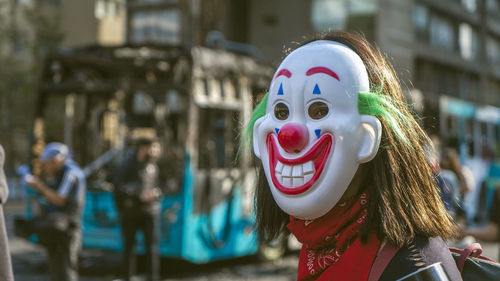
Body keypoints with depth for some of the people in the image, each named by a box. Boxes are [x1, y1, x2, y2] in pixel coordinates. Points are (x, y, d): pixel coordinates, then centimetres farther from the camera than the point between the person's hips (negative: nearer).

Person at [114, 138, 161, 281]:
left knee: (151, 245, -4)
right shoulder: (126, 166, -3)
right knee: (129, 245, 7)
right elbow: (119, 187, -12)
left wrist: (155, 193, -6)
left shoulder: (152, 166, 9)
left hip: (149, 210, 3)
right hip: (130, 211, -2)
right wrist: (139, 195, -20)